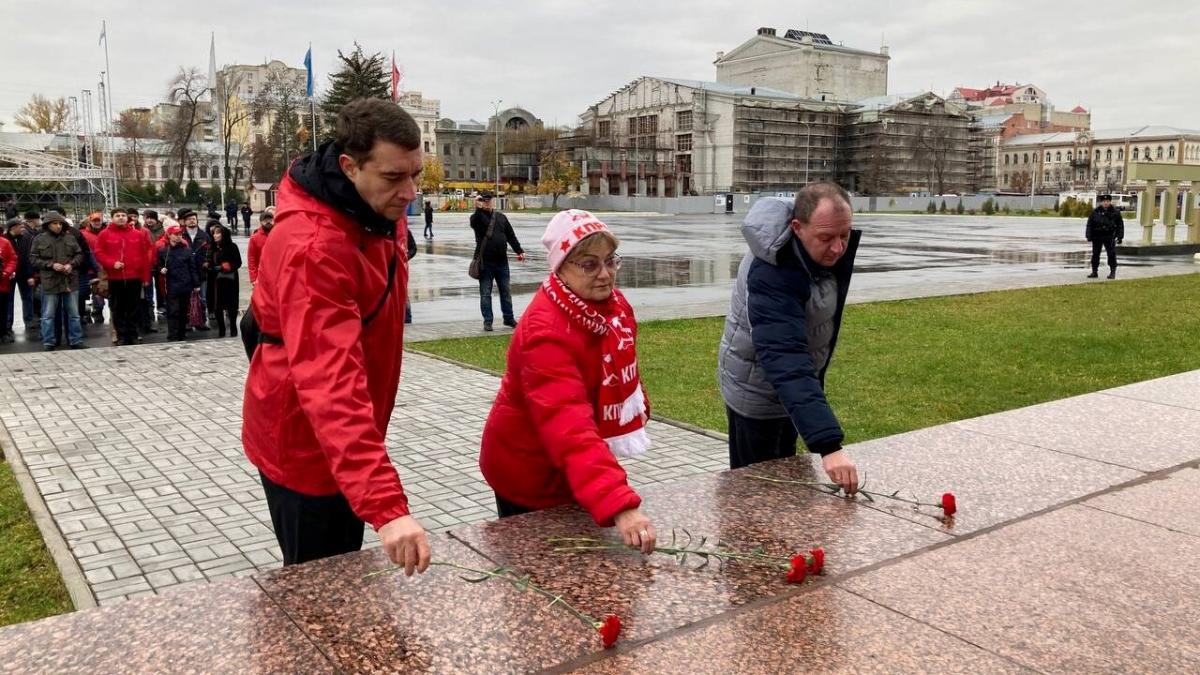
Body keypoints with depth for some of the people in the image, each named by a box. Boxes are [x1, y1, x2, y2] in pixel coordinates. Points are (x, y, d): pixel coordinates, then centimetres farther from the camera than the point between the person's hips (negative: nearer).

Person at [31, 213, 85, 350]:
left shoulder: (70, 238, 6)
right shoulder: (39, 240, -1)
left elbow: (79, 254, 9)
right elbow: (35, 260, -2)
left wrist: (72, 264, -9)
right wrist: (51, 265, -16)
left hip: (70, 281, 2)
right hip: (50, 282, -2)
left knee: (74, 314, 8)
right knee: (49, 315, 4)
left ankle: (76, 341, 16)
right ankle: (49, 343, 11)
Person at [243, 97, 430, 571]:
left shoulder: (381, 211, -3)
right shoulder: (312, 246, -32)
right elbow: (329, 383, -42)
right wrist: (386, 505, -50)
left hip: (347, 440, 8)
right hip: (304, 442, -8)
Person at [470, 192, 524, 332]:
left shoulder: (501, 217, 11)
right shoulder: (477, 217, -1)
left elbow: (511, 236, 13)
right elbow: (474, 223, -26)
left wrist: (519, 251, 6)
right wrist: (478, 209, -39)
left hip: (502, 261, 4)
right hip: (485, 262, -4)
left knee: (506, 292, 12)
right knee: (485, 293, 1)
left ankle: (509, 318, 23)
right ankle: (487, 321, 8)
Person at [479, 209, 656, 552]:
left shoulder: (613, 304, -6)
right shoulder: (546, 332, -33)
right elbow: (570, 429, -44)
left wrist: (640, 411, 23)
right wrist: (619, 504, -52)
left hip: (580, 473, 8)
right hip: (531, 476, -7)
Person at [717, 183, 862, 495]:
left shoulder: (830, 250, -12)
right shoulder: (772, 276, -37)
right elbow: (787, 365, -45)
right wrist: (828, 445, -53)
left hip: (788, 387, 8)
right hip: (758, 391, -8)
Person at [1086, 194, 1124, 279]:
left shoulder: (1115, 212, 3)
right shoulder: (1095, 212, 4)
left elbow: (1120, 225, 7)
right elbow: (1090, 224, 4)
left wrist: (1120, 236, 1)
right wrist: (1089, 235, -3)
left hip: (1109, 237, -2)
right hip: (1097, 237, 2)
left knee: (1111, 254, -4)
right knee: (1095, 254, 6)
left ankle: (1112, 272, 2)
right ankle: (1094, 272, 15)